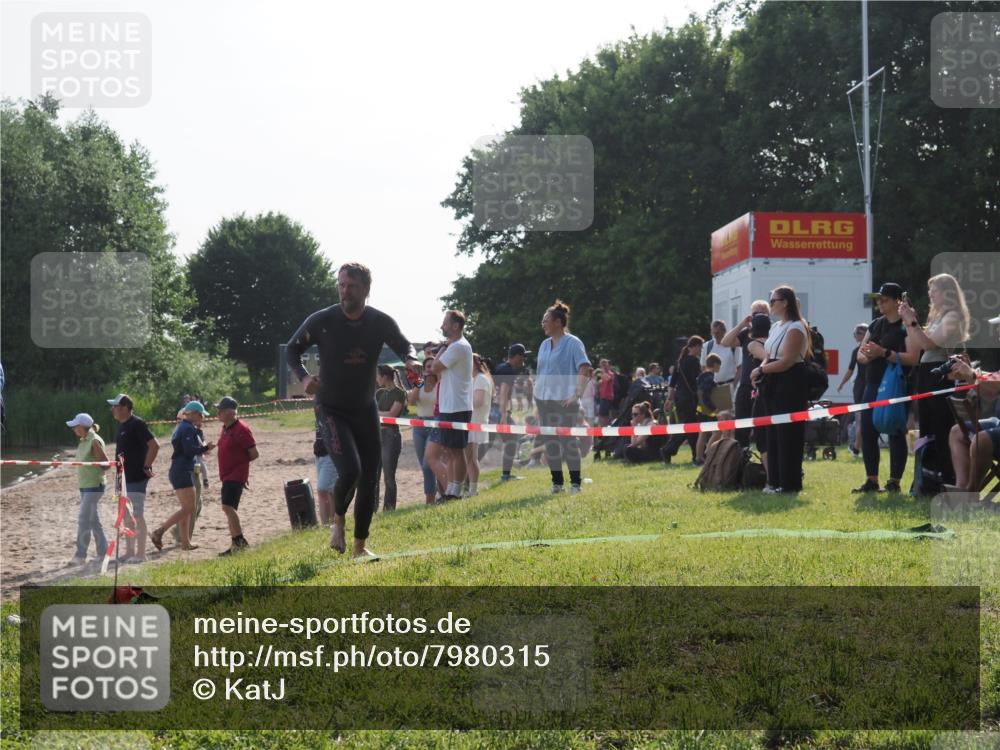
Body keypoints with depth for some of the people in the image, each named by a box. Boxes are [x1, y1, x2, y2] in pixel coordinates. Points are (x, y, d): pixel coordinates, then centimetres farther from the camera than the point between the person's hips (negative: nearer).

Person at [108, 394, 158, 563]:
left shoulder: (137, 425, -15)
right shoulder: (122, 425, 14)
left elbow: (154, 445, -20)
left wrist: (146, 467, -17)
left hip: (137, 478, -10)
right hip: (124, 478, 10)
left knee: (138, 516, -8)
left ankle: (140, 554, -6)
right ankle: (129, 552, 20)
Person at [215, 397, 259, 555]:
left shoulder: (242, 429, -15)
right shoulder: (225, 428, 13)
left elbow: (254, 454, -13)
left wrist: (240, 462, -3)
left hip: (236, 476, -10)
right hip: (227, 475, 10)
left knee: (228, 507, -20)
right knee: (230, 509, 12)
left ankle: (239, 540, -16)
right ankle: (236, 545, 18)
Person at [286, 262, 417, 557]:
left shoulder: (381, 322, -7)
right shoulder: (322, 321, -14)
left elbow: (404, 347, 11)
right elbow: (292, 349, 1)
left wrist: (411, 360, -13)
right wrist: (303, 378, -18)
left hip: (365, 410, 4)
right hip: (331, 409, -4)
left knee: (369, 478, 4)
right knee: (350, 469, -23)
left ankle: (360, 545, 19)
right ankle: (338, 521, 7)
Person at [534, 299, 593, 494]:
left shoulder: (572, 343, -6)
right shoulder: (545, 345, 15)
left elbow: (584, 369, -13)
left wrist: (577, 394, -19)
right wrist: (536, 393, 11)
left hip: (564, 401, -7)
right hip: (544, 400, 7)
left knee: (568, 441, -7)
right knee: (549, 442, 7)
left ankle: (575, 483, -1)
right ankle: (557, 482, 13)